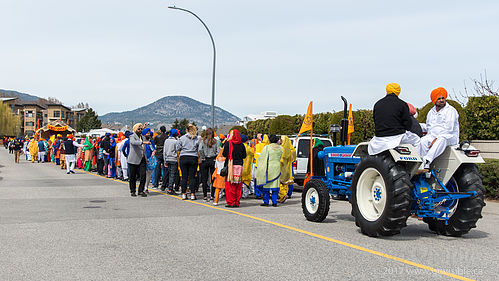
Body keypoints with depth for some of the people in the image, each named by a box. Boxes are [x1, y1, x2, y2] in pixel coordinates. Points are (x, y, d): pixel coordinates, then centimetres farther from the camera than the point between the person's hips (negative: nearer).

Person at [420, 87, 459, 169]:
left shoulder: (451, 111, -2)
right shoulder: (431, 112, 19)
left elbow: (449, 128, -13)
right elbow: (428, 126, 27)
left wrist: (436, 139, -20)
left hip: (450, 137, -5)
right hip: (433, 135, 5)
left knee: (441, 140, -39)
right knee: (423, 141, -26)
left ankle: (427, 161, -54)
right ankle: (425, 166, -35)